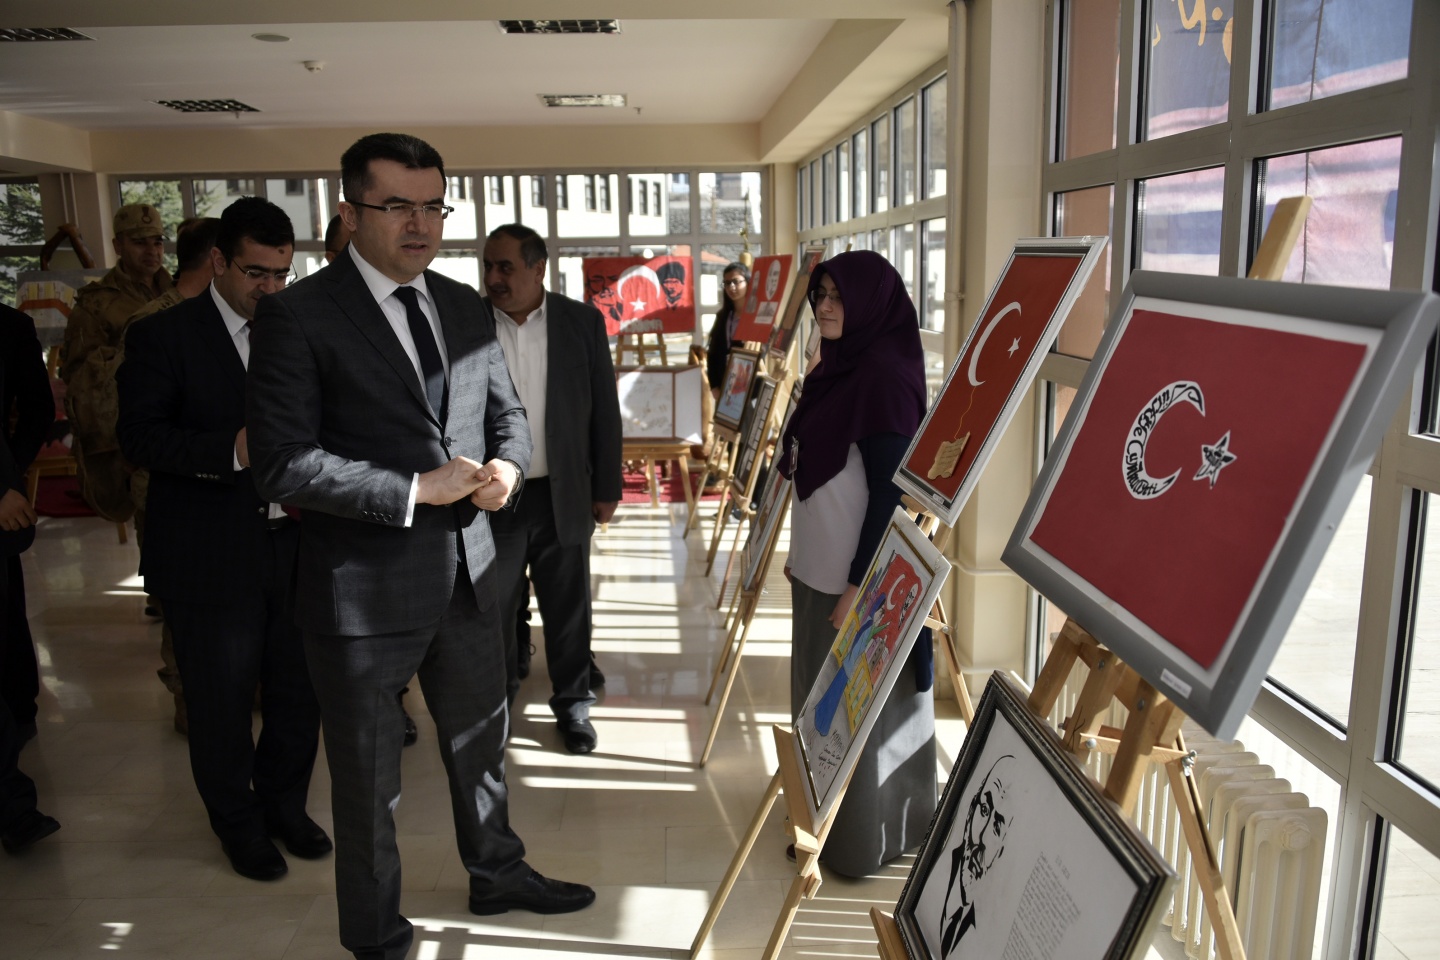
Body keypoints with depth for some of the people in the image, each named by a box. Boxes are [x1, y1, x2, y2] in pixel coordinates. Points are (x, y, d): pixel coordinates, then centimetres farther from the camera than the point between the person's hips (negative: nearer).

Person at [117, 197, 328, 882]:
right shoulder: (162, 335, -5)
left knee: (299, 691, 12)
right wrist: (231, 450, -26)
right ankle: (239, 824, 31)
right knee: (222, 703, 9)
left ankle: (285, 804, 35)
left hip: (294, 546, 4)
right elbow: (139, 435, -12)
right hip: (210, 560, -4)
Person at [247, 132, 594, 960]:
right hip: (363, 589, -5)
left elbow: (507, 410, 14)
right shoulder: (298, 316, -14)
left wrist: (507, 466, -8)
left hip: (467, 573, 6)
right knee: (369, 776, 14)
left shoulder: (467, 307, 6)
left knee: (482, 737, 24)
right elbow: (284, 465, -18)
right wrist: (416, 491, -22)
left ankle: (498, 873, 50)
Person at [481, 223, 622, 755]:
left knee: (568, 607, 11)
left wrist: (607, 488, 2)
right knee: (495, 610, 13)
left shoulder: (582, 322, -2)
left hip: (563, 495, 0)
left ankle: (572, 702, 30)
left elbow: (605, 409, 2)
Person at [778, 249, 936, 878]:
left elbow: (889, 491, -20)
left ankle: (864, 841, 24)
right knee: (820, 702, 20)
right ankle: (827, 820, 38)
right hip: (819, 570, 9)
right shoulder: (838, 366, 9)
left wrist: (858, 586, -20)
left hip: (860, 578, -9)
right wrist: (800, 550, 18)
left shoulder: (885, 377, -18)